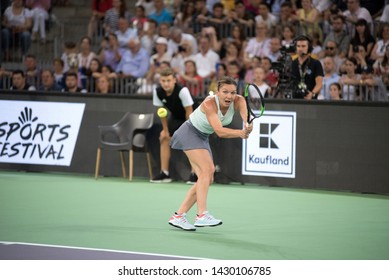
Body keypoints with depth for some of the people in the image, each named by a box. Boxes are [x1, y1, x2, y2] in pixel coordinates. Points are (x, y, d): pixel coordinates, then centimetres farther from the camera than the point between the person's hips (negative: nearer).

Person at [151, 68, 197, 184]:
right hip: (175, 116, 6)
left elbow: (189, 111, -28)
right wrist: (165, 130, -3)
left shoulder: (182, 91, -37)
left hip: (191, 117, -6)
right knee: (164, 138, 4)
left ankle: (195, 174, -14)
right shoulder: (158, 92, -21)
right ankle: (164, 174, 11)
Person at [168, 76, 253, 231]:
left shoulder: (238, 101, -17)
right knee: (208, 168, -26)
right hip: (190, 132, -8)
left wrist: (247, 125, -63)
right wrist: (240, 133, -60)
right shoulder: (209, 104, -32)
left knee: (207, 180, 3)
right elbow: (219, 131, -43)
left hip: (202, 138, 8)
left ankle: (178, 216, 9)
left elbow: (245, 113, -40)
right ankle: (202, 215, -32)